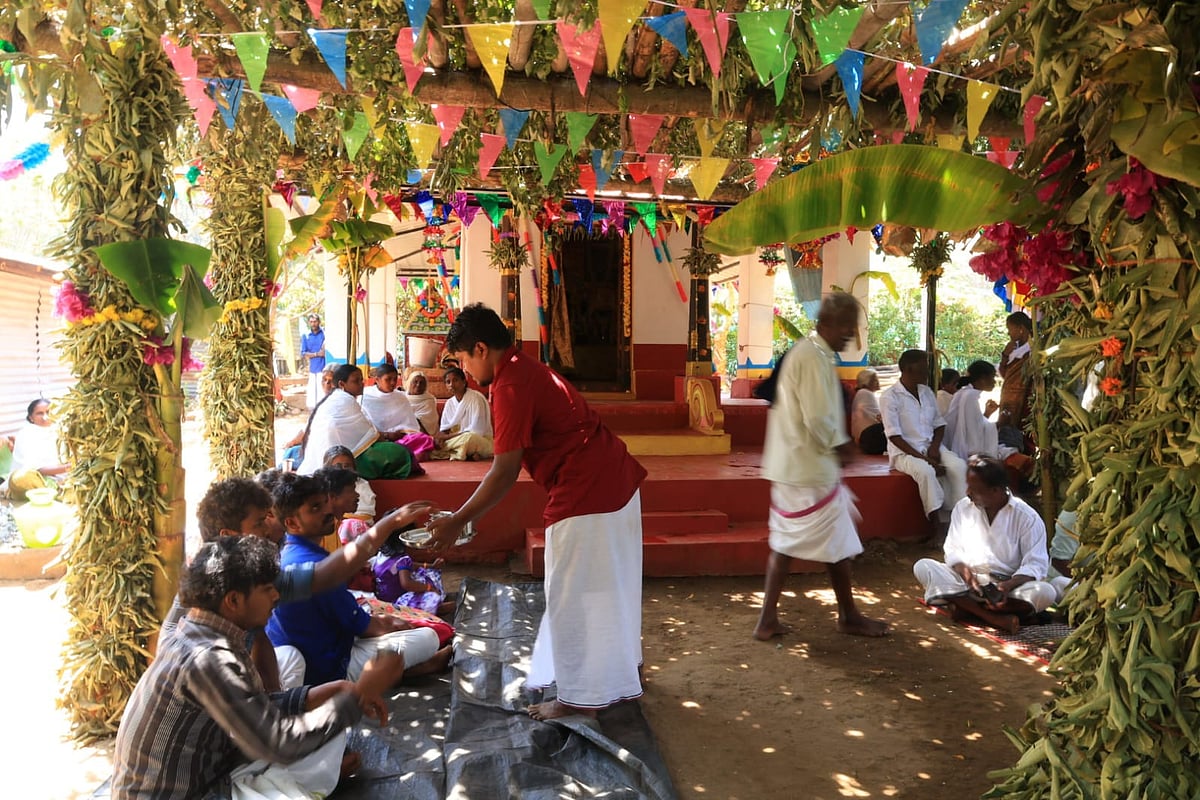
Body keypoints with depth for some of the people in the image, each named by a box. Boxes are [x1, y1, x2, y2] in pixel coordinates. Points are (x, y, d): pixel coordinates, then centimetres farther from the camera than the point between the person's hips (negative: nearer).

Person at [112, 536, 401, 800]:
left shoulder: (202, 637, 2)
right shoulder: (208, 659, -27)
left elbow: (258, 709, 4)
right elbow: (279, 743, -26)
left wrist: (331, 692, -6)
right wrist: (356, 697, -18)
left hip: (198, 776, 9)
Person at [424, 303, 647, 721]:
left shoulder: (510, 385, -17)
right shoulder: (527, 369, 14)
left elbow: (505, 472, -19)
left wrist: (457, 522, -11)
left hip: (587, 495, -10)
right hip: (617, 481, 10)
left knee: (572, 597, 4)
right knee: (606, 590, 23)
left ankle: (580, 697, 19)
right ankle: (616, 678, 40)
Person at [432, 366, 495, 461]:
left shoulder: (476, 398, -13)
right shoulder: (449, 403, 7)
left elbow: (476, 432, -19)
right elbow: (444, 428, 8)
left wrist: (447, 436, -19)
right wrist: (440, 436, -17)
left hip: (482, 441, -7)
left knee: (469, 438, -40)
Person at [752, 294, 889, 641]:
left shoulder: (804, 351, 13)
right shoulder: (815, 358, -19)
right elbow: (818, 419, -24)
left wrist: (836, 444, 11)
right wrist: (839, 445, -8)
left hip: (790, 466, 10)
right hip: (812, 468, -10)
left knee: (786, 540, 12)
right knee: (837, 542, 6)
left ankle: (768, 618, 14)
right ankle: (849, 616, 22)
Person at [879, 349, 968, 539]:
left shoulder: (927, 392, 9)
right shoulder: (890, 397, -11)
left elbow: (939, 424, 13)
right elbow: (894, 436, -16)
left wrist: (934, 447, -7)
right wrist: (921, 457, -21)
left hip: (930, 446, 6)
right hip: (904, 452, -6)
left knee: (959, 465, -22)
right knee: (925, 471, -36)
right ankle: (938, 522, -26)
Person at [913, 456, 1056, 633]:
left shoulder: (1027, 517, -6)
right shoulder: (963, 507, 3)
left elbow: (1035, 565, -9)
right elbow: (953, 550, 4)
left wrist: (1009, 585, -28)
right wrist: (966, 574, -18)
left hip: (1008, 586, -2)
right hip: (966, 581, 3)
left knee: (1045, 592, -32)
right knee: (922, 566, -23)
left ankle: (969, 607, -28)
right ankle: (994, 617, -33)